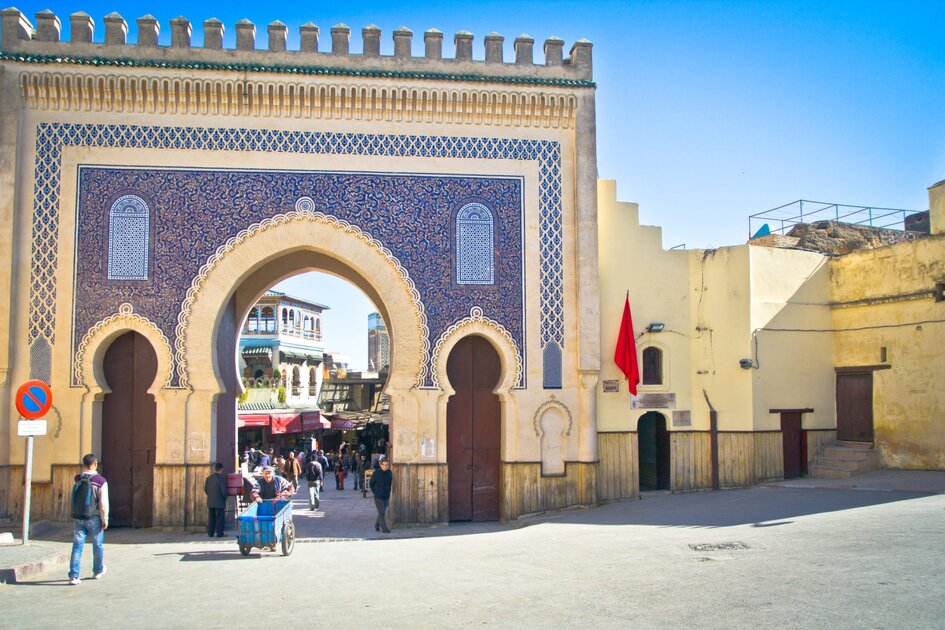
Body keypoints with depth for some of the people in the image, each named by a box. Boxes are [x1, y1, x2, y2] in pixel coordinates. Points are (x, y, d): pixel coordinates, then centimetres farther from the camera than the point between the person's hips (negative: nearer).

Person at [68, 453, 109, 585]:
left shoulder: (77, 479, -1)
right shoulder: (100, 481, -14)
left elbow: (74, 500, 13)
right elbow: (103, 503, -15)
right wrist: (105, 520, -7)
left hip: (78, 518, 3)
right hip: (94, 518, -3)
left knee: (77, 546, 4)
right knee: (98, 545, 16)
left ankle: (73, 575, -4)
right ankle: (98, 571, 32)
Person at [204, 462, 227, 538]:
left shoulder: (209, 478, 7)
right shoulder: (221, 478, -13)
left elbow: (205, 489, 10)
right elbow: (223, 490, -15)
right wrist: (225, 498, 2)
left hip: (210, 502, 6)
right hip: (219, 502, -6)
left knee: (211, 518, 11)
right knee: (219, 518, -1)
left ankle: (210, 533, 12)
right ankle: (219, 533, -1)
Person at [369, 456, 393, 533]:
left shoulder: (389, 473, 0)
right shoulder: (376, 473, -11)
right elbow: (371, 483, 2)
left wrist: (388, 492, 10)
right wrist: (374, 492, 0)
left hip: (386, 497, 4)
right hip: (378, 497, -4)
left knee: (382, 512, 14)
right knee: (382, 513, -7)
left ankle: (377, 525, 32)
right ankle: (384, 528, -1)